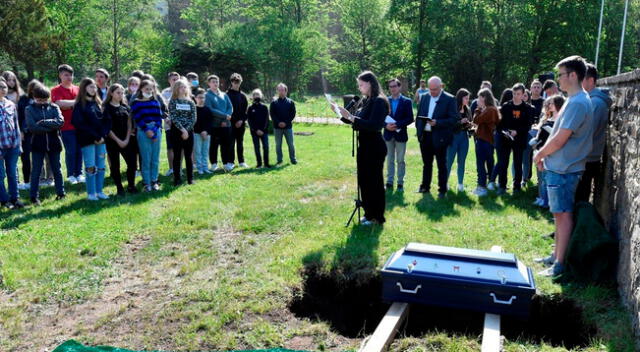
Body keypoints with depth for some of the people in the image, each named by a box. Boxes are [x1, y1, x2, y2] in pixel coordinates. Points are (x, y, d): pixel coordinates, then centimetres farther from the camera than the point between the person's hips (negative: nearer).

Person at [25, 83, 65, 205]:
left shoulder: (54, 107, 4)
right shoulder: (29, 109, 0)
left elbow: (60, 121, -13)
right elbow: (32, 127, -13)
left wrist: (43, 123, -17)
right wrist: (51, 127, -13)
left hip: (54, 143, 1)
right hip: (38, 144, -1)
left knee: (57, 169, 10)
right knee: (36, 171, 3)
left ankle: (60, 193, 20)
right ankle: (34, 197, 10)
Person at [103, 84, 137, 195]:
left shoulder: (125, 107, 11)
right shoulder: (106, 108, -4)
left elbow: (129, 124, 8)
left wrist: (127, 139, -4)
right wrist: (118, 140, -12)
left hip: (126, 140, 4)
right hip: (112, 141, -4)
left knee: (132, 162, 0)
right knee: (115, 165, 3)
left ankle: (131, 186, 14)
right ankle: (119, 188, 13)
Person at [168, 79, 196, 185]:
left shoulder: (191, 102, 8)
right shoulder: (173, 102, 1)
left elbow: (193, 119, 1)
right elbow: (173, 118, -8)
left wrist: (186, 130, -12)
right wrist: (182, 129, -16)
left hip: (189, 131, 2)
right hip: (176, 131, -2)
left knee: (188, 156, 5)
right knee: (177, 156, 3)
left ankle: (190, 178, 12)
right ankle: (177, 179, 9)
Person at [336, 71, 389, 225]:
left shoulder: (379, 101, -16)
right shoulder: (365, 101, 10)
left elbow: (374, 125, -27)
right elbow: (358, 121, 15)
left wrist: (350, 117, -28)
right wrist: (343, 113, 4)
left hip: (375, 147, -9)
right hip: (364, 146, 9)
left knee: (374, 181, 1)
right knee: (363, 180, 15)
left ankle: (377, 217, 14)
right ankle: (369, 213, 28)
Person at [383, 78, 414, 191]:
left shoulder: (406, 101, -2)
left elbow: (410, 118, -7)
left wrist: (397, 125, -18)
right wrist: (386, 125, -14)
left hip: (400, 135, -2)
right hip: (388, 134, 2)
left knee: (400, 160, 5)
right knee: (389, 160, 10)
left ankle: (400, 182, 13)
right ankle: (389, 182, 17)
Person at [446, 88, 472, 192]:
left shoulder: (467, 110, 9)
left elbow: (469, 123, 18)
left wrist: (469, 125, -4)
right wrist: (460, 122, -22)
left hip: (464, 137, 5)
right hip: (453, 136, -5)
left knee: (462, 162, 10)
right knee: (449, 161, -1)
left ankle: (460, 183, 17)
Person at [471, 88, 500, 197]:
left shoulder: (489, 110, -17)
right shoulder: (493, 109, 14)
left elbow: (476, 120, -19)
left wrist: (478, 109, -8)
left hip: (483, 139, -10)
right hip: (488, 139, 10)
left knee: (480, 163, -8)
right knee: (489, 162, 18)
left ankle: (482, 187, -7)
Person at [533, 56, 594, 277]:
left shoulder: (577, 103, -19)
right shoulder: (575, 100, 14)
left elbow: (559, 140, -20)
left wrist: (539, 155, -6)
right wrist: (545, 156, 13)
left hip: (563, 169, -10)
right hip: (559, 167, 10)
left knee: (563, 215, -3)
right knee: (559, 214, 16)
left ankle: (559, 265, 4)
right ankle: (556, 256, 28)